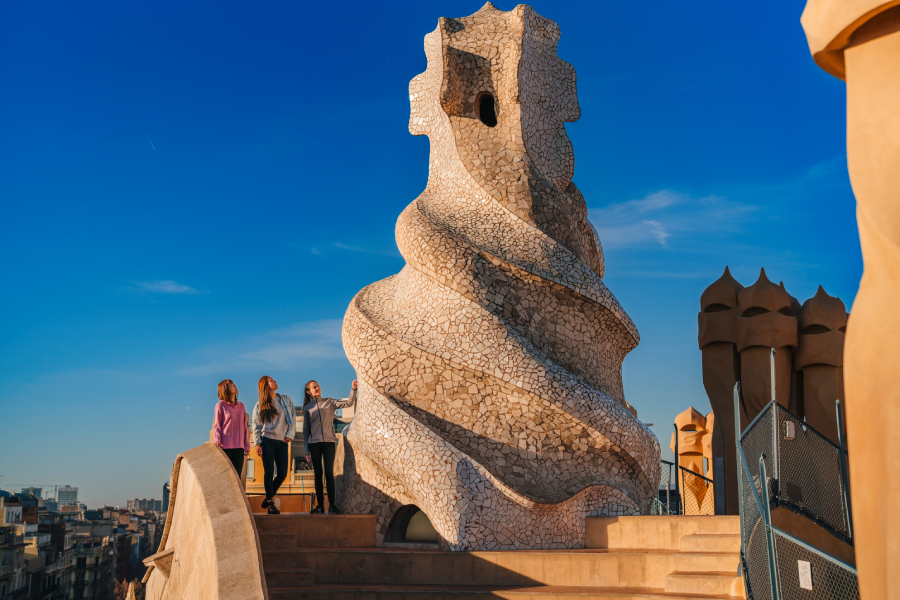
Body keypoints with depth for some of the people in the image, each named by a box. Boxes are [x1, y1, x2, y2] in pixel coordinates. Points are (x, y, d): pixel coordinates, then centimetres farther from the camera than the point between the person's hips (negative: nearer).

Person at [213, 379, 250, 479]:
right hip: (225, 446, -4)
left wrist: (247, 445, 12)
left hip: (239, 447, 4)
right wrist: (217, 440, -17)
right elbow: (216, 425, -2)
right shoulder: (220, 405, -1)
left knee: (237, 476, 2)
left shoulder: (241, 405, 14)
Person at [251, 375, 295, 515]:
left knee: (282, 474, 0)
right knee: (269, 472, -6)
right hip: (267, 441, -3)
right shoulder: (260, 406, 4)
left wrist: (290, 435, 1)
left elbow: (293, 419, 14)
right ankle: (271, 503, 3)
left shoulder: (286, 400, 13)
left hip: (282, 442, 3)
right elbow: (256, 426, 3)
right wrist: (257, 443, -7)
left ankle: (268, 499, 19)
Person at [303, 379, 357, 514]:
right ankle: (319, 505, 6)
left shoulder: (329, 402, 10)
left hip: (328, 442, -1)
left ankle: (332, 505, -9)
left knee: (329, 473, -10)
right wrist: (306, 451, 7)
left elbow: (348, 403, -2)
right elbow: (306, 430, 13)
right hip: (314, 443, 1)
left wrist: (353, 390, -19)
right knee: (318, 475, 2)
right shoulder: (308, 408, 12)